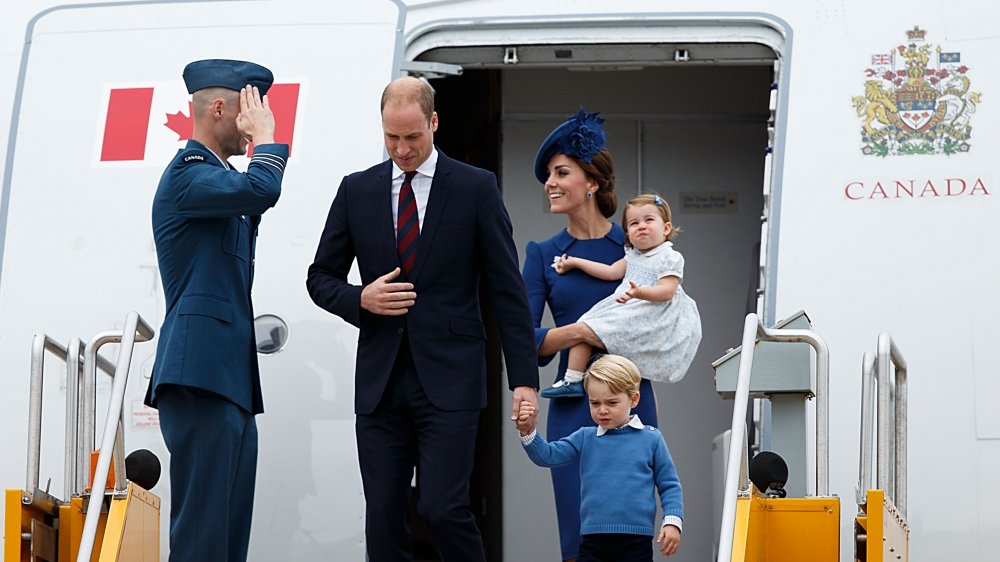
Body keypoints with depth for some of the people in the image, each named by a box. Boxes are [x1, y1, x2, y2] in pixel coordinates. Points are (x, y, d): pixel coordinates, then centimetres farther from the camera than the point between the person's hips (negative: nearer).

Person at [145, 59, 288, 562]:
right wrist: (265, 137, -9)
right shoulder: (187, 174, -8)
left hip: (231, 379, 10)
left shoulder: (221, 177, 23)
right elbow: (261, 190, -23)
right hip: (201, 374, -10)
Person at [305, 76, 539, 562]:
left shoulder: (476, 188, 2)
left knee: (443, 508, -14)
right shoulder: (356, 191, 10)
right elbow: (321, 278, 16)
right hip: (380, 381, 3)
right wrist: (361, 299, -6)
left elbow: (507, 289, 1)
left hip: (449, 380, -3)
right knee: (383, 520, 2)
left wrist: (523, 377, -5)